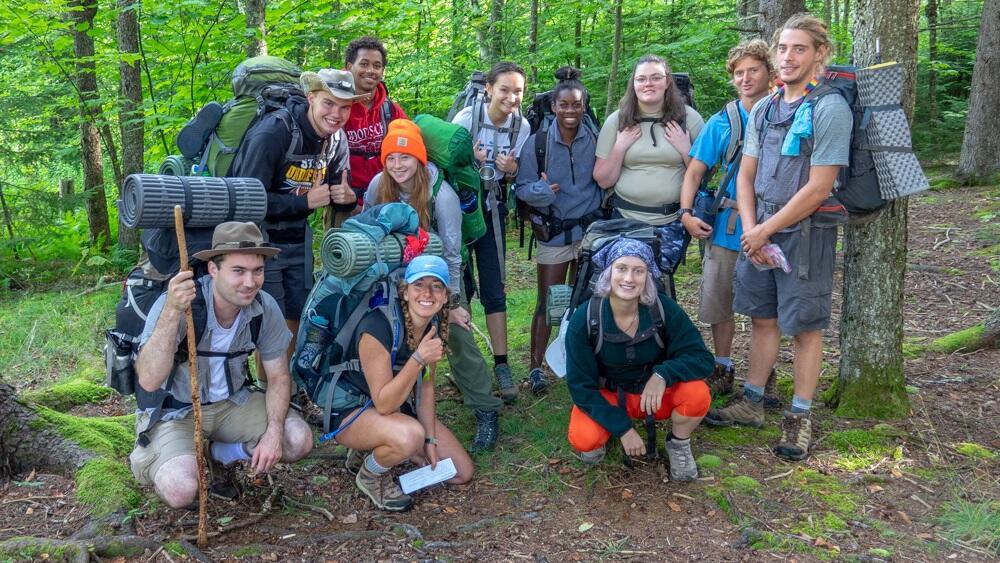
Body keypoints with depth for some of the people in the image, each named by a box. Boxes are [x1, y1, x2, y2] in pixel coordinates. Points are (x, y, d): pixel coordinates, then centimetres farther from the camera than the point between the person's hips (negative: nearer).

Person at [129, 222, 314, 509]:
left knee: (299, 440, -16)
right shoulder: (176, 303, -27)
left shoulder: (265, 308, -14)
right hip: (173, 411, -4)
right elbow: (149, 381, -37)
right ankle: (153, 462, 8)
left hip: (232, 402, 4)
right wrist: (172, 312, -49)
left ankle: (218, 454, 8)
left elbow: (279, 377, -2)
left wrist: (274, 432, -18)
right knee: (181, 490, -28)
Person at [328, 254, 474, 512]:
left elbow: (426, 386, 3)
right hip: (351, 410, -7)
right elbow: (384, 404, -30)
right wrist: (418, 359, -41)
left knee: (462, 472, 3)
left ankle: (382, 448, 17)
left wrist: (431, 440, -3)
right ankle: (371, 475, -5)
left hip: (399, 406, 7)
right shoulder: (377, 328, -31)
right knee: (410, 435, -39)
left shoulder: (435, 325, -8)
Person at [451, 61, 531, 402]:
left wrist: (511, 170, -17)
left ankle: (501, 365, 5)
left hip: (492, 209, 2)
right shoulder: (467, 118, -16)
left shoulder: (522, 126, -6)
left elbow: (515, 176, 6)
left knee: (494, 289, -1)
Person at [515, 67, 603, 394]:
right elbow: (522, 187, -7)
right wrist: (542, 190, -27)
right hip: (554, 232, -2)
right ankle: (536, 367, 12)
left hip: (591, 230, 2)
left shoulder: (595, 141, -2)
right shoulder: (537, 142, -7)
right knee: (547, 301, 3)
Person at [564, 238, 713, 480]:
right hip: (606, 396, -1)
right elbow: (581, 386, -16)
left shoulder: (663, 309, -19)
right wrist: (623, 428, -23)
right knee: (583, 439, -31)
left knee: (697, 394, -29)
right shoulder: (584, 319, -22)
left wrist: (664, 374, -37)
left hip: (655, 393, 1)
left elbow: (702, 358, -18)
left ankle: (678, 444, 4)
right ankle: (599, 437, 8)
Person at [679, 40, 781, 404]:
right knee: (718, 303, 9)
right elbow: (695, 171, 2)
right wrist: (686, 213, -11)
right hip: (726, 226, 1)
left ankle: (765, 376, 25)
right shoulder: (722, 122, 2)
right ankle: (723, 369, 27)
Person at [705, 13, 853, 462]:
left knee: (805, 325, 4)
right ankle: (752, 403, 25)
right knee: (762, 318, 13)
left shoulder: (829, 109, -12)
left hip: (806, 232, -6)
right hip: (759, 231, 6)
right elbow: (745, 177, 9)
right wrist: (750, 229, -5)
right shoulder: (763, 109, 8)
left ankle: (799, 418, 15)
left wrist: (766, 230, -12)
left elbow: (818, 188, -17)